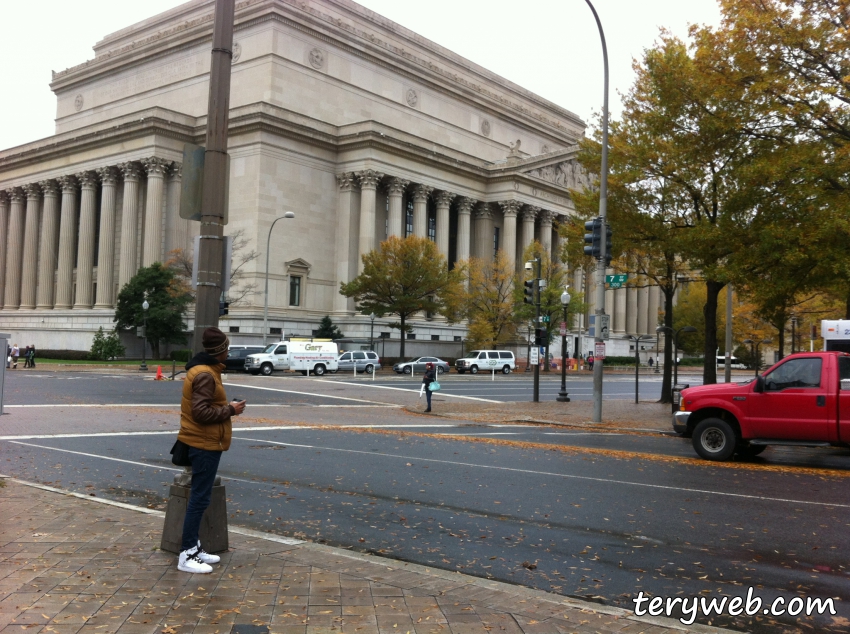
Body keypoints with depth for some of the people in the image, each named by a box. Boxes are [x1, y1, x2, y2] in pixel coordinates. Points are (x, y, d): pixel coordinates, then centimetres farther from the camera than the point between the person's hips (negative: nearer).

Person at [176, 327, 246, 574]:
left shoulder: (204, 370, 14)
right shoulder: (205, 375, -20)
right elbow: (200, 412, -26)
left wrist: (227, 407, 6)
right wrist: (230, 410, -16)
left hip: (204, 442, 11)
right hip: (205, 444, -11)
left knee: (200, 497, 15)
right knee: (199, 498, -7)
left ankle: (194, 547, 23)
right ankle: (187, 555, -2)